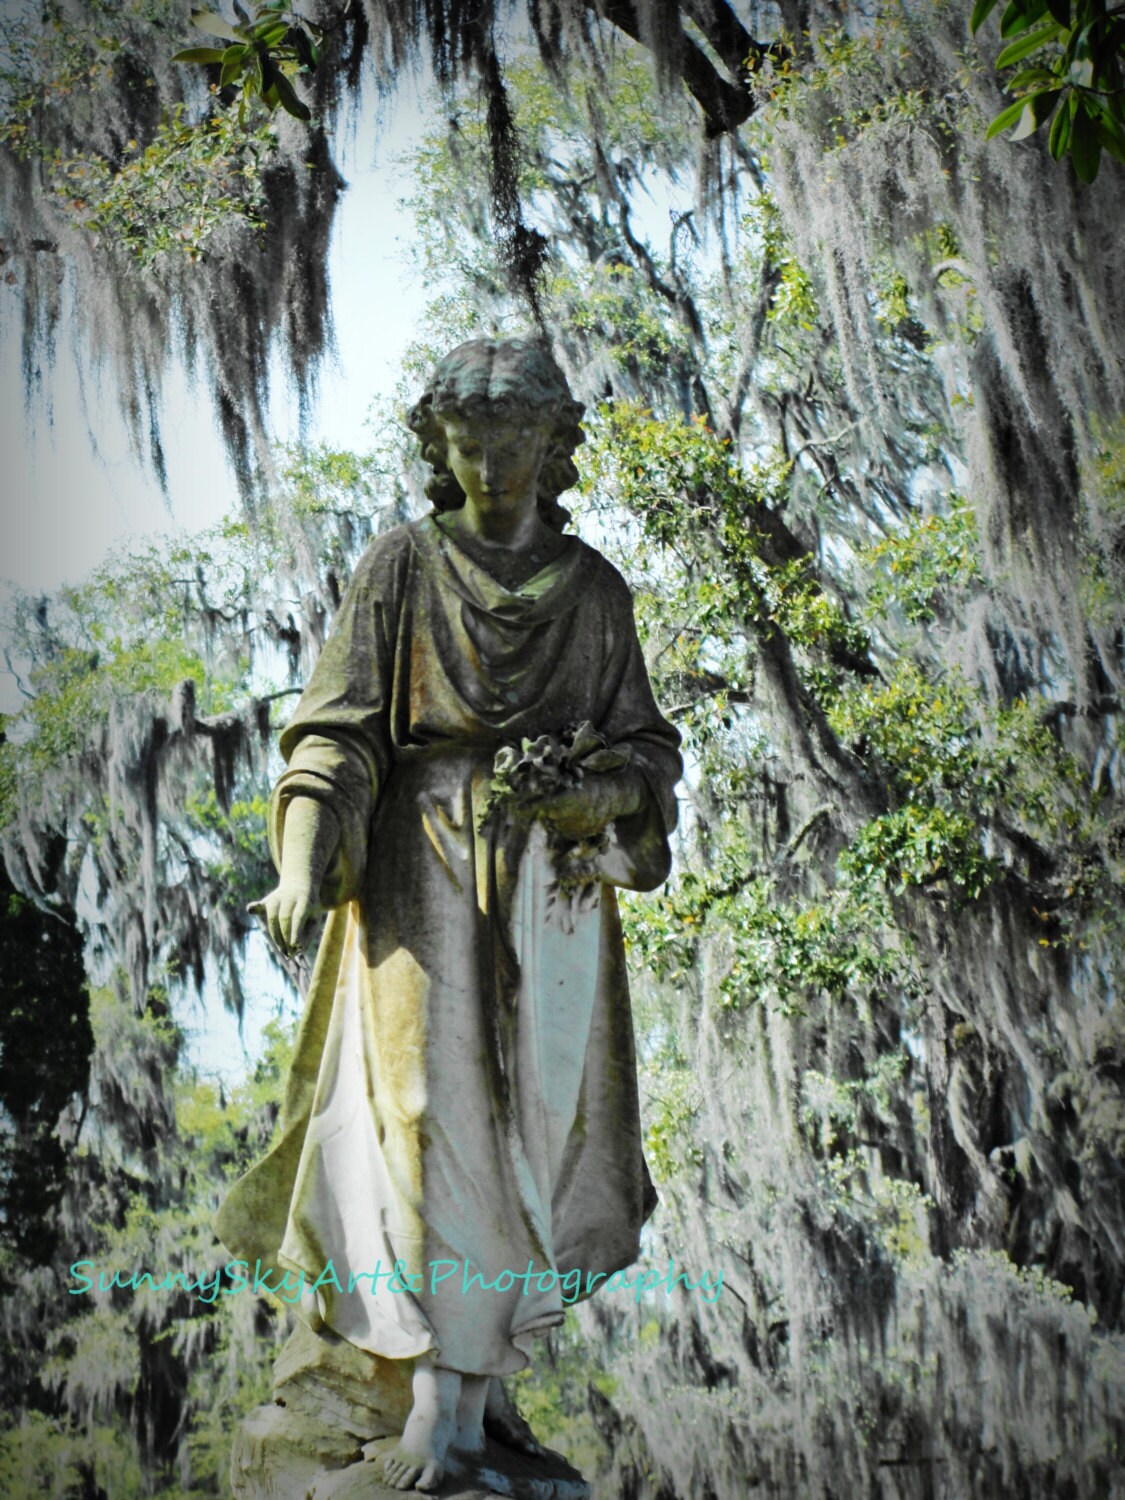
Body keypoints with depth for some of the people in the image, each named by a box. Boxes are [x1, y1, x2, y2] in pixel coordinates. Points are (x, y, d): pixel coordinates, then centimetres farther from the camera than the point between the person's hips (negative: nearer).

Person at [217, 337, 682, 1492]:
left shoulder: (594, 588, 7)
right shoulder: (401, 567, 2)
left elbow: (643, 748, 9)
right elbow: (336, 735, -3)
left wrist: (596, 790, -14)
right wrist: (301, 865, -18)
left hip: (550, 884, 2)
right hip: (421, 874, -2)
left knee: (536, 1107, 0)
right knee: (424, 1106, -11)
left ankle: (468, 1378, 15)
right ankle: (441, 1386, -5)